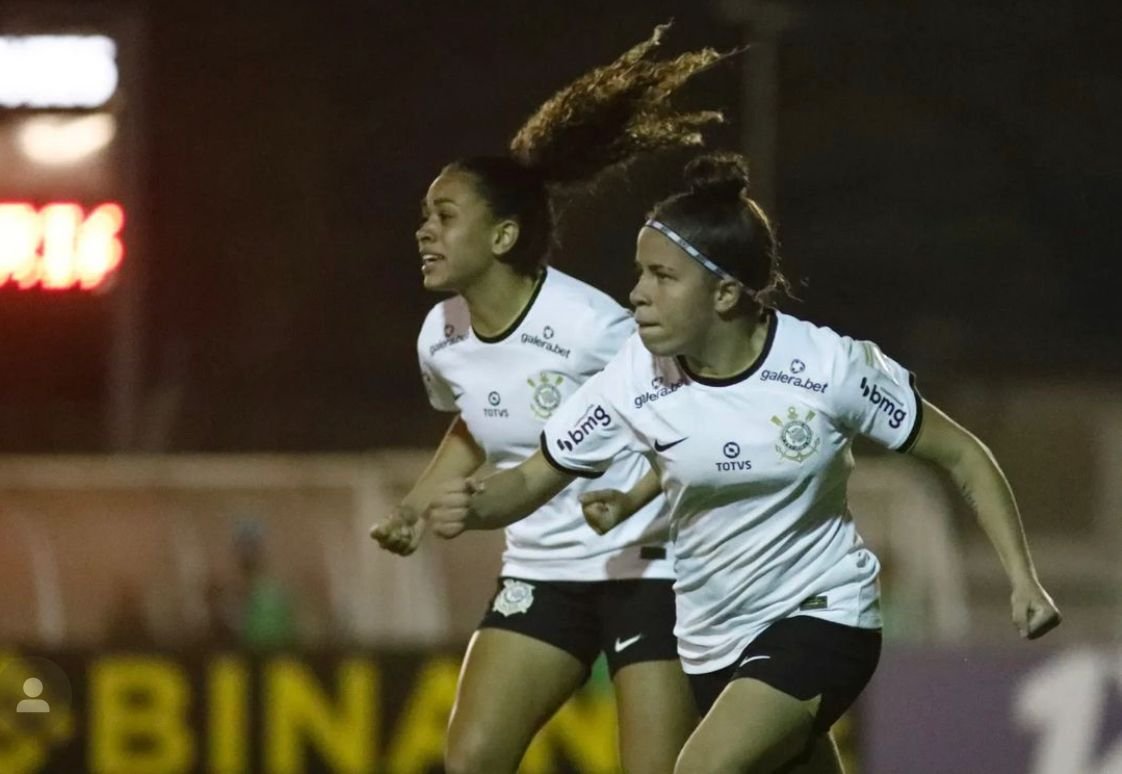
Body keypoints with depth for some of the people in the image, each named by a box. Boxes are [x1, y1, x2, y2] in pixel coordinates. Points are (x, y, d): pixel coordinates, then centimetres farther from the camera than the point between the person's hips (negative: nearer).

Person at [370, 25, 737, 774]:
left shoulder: (590, 328, -22)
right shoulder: (441, 339, -1)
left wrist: (632, 496, -28)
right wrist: (416, 508, 8)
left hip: (646, 566, -6)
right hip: (543, 571, 6)